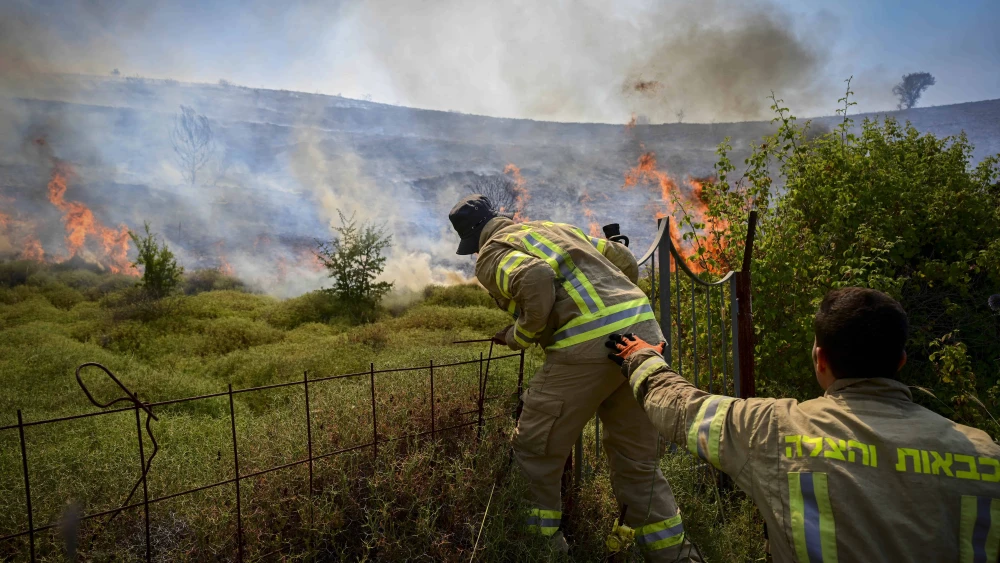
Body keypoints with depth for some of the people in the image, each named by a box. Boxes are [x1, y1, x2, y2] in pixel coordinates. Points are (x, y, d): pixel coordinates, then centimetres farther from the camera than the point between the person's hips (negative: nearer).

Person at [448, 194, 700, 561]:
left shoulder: (491, 253, 7)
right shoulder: (556, 227, 29)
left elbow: (536, 280, -16)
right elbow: (624, 261, 28)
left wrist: (521, 336, -1)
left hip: (587, 346, -7)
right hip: (643, 329, 8)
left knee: (536, 452, 11)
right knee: (636, 461, 19)